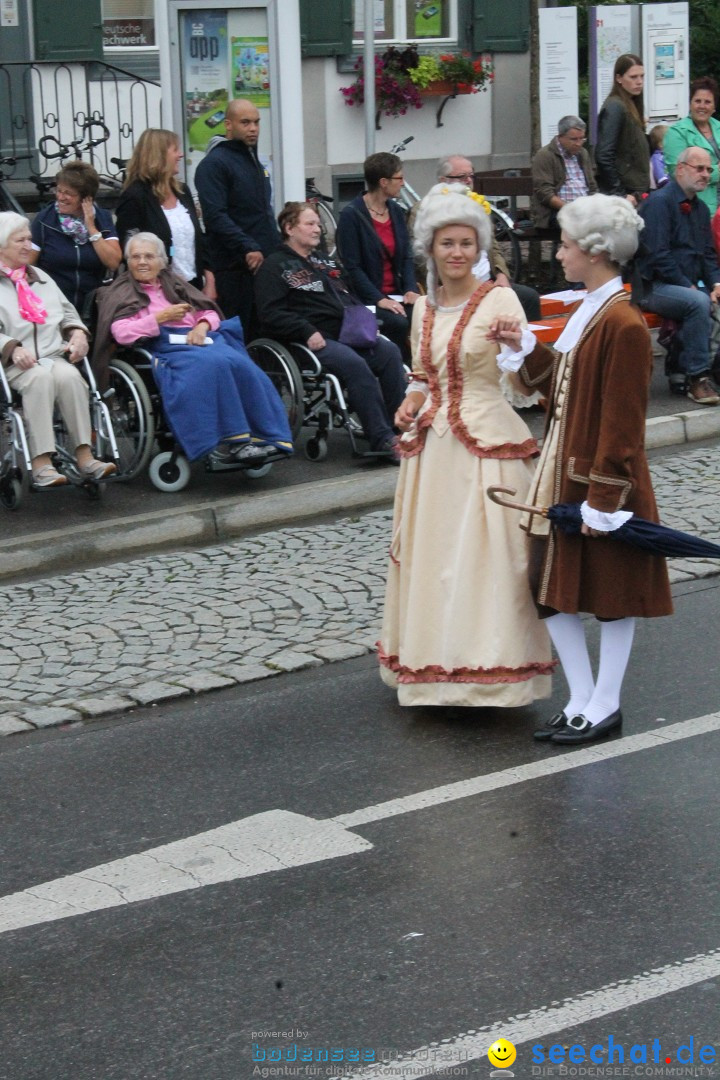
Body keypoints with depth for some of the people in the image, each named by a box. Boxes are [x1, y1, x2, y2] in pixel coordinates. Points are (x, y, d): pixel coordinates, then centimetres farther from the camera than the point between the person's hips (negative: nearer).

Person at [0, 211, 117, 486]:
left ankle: (84, 456, -35)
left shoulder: (40, 277, 29)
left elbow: (67, 311, 28)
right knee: (41, 377, -37)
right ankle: (41, 464, -41)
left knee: (69, 376, -31)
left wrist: (78, 332, 6)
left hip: (54, 356, 4)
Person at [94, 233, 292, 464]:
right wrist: (161, 317, -7)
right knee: (213, 363, -37)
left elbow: (210, 313, 25)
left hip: (198, 341, 5)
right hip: (163, 349, -5)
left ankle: (263, 435, -33)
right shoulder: (119, 293, 16)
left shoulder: (174, 283, 31)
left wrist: (202, 325, 1)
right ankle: (235, 439, -38)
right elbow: (121, 333, -2)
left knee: (240, 363, -30)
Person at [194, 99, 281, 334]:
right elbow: (215, 216, -18)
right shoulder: (214, 164, -8)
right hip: (235, 269, -8)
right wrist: (248, 248, -25)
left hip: (266, 263, 8)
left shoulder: (255, 161, 20)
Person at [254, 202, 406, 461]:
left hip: (346, 332, 7)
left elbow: (346, 297, 33)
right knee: (354, 363, -34)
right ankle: (381, 440, -33)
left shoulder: (322, 262, 28)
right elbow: (270, 314, -8)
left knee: (389, 352, -20)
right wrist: (307, 332, -18)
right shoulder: (274, 267, 5)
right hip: (313, 341, -7)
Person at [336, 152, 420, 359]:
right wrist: (379, 299, -19)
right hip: (367, 300, -6)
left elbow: (407, 256, 14)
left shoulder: (395, 211, 13)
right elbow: (352, 266, -12)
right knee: (399, 323, -31)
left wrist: (410, 289, -3)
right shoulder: (351, 215, -7)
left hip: (396, 295, 6)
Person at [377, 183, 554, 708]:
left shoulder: (499, 300, -6)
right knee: (431, 556, 10)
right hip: (433, 446, 6)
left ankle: (489, 664, 3)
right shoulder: (424, 308, 11)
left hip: (487, 445, -6)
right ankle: (435, 662, 21)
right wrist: (411, 404, 3)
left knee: (485, 556, -6)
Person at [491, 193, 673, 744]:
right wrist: (524, 347, 8)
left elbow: (622, 424, -20)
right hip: (564, 472, 9)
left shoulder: (624, 324, -19)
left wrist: (602, 500, -19)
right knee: (553, 589, 11)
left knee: (613, 596, 6)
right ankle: (581, 700, 21)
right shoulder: (588, 311, 10)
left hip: (602, 481, -9)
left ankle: (604, 707, 18)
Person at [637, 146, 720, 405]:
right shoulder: (659, 202, -10)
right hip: (655, 287, -8)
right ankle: (697, 378, -26)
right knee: (699, 303, -33)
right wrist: (689, 287, -17)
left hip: (692, 286, 8)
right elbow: (657, 255, -17)